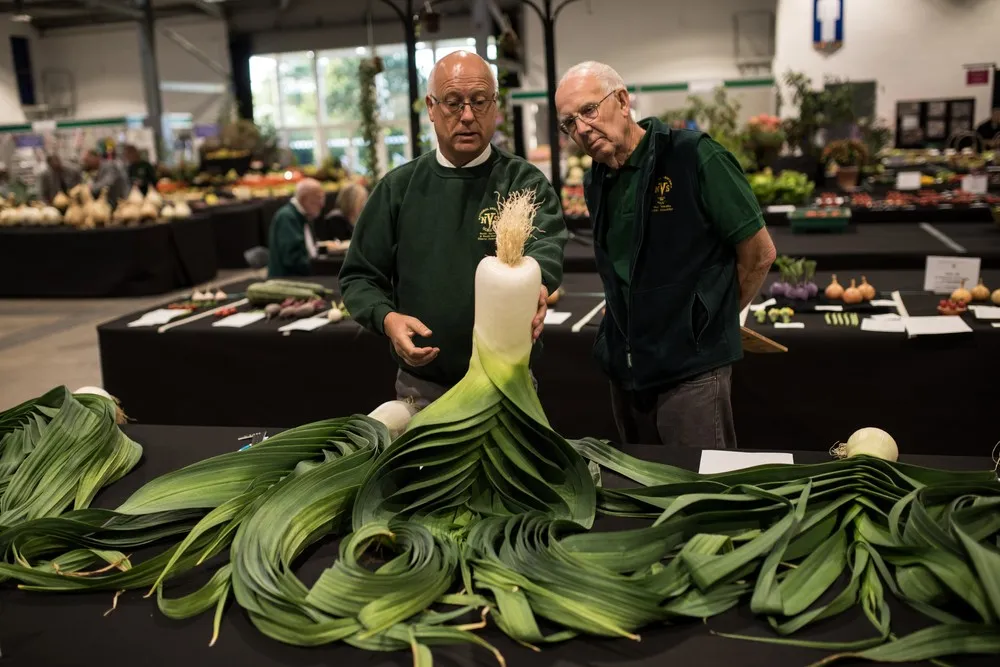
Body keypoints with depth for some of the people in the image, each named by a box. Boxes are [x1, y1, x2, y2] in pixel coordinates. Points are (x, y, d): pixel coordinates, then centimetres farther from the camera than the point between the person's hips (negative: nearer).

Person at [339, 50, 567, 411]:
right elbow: (360, 276, 5)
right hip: (421, 387, 2)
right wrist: (387, 318, -16)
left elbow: (546, 243, -24)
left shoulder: (524, 181, -4)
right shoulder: (398, 187, 3)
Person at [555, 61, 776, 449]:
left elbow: (759, 253, -7)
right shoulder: (595, 183, 7)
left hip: (690, 367, -6)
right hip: (624, 368, 7)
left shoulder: (695, 157, -14)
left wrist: (715, 316, 4)